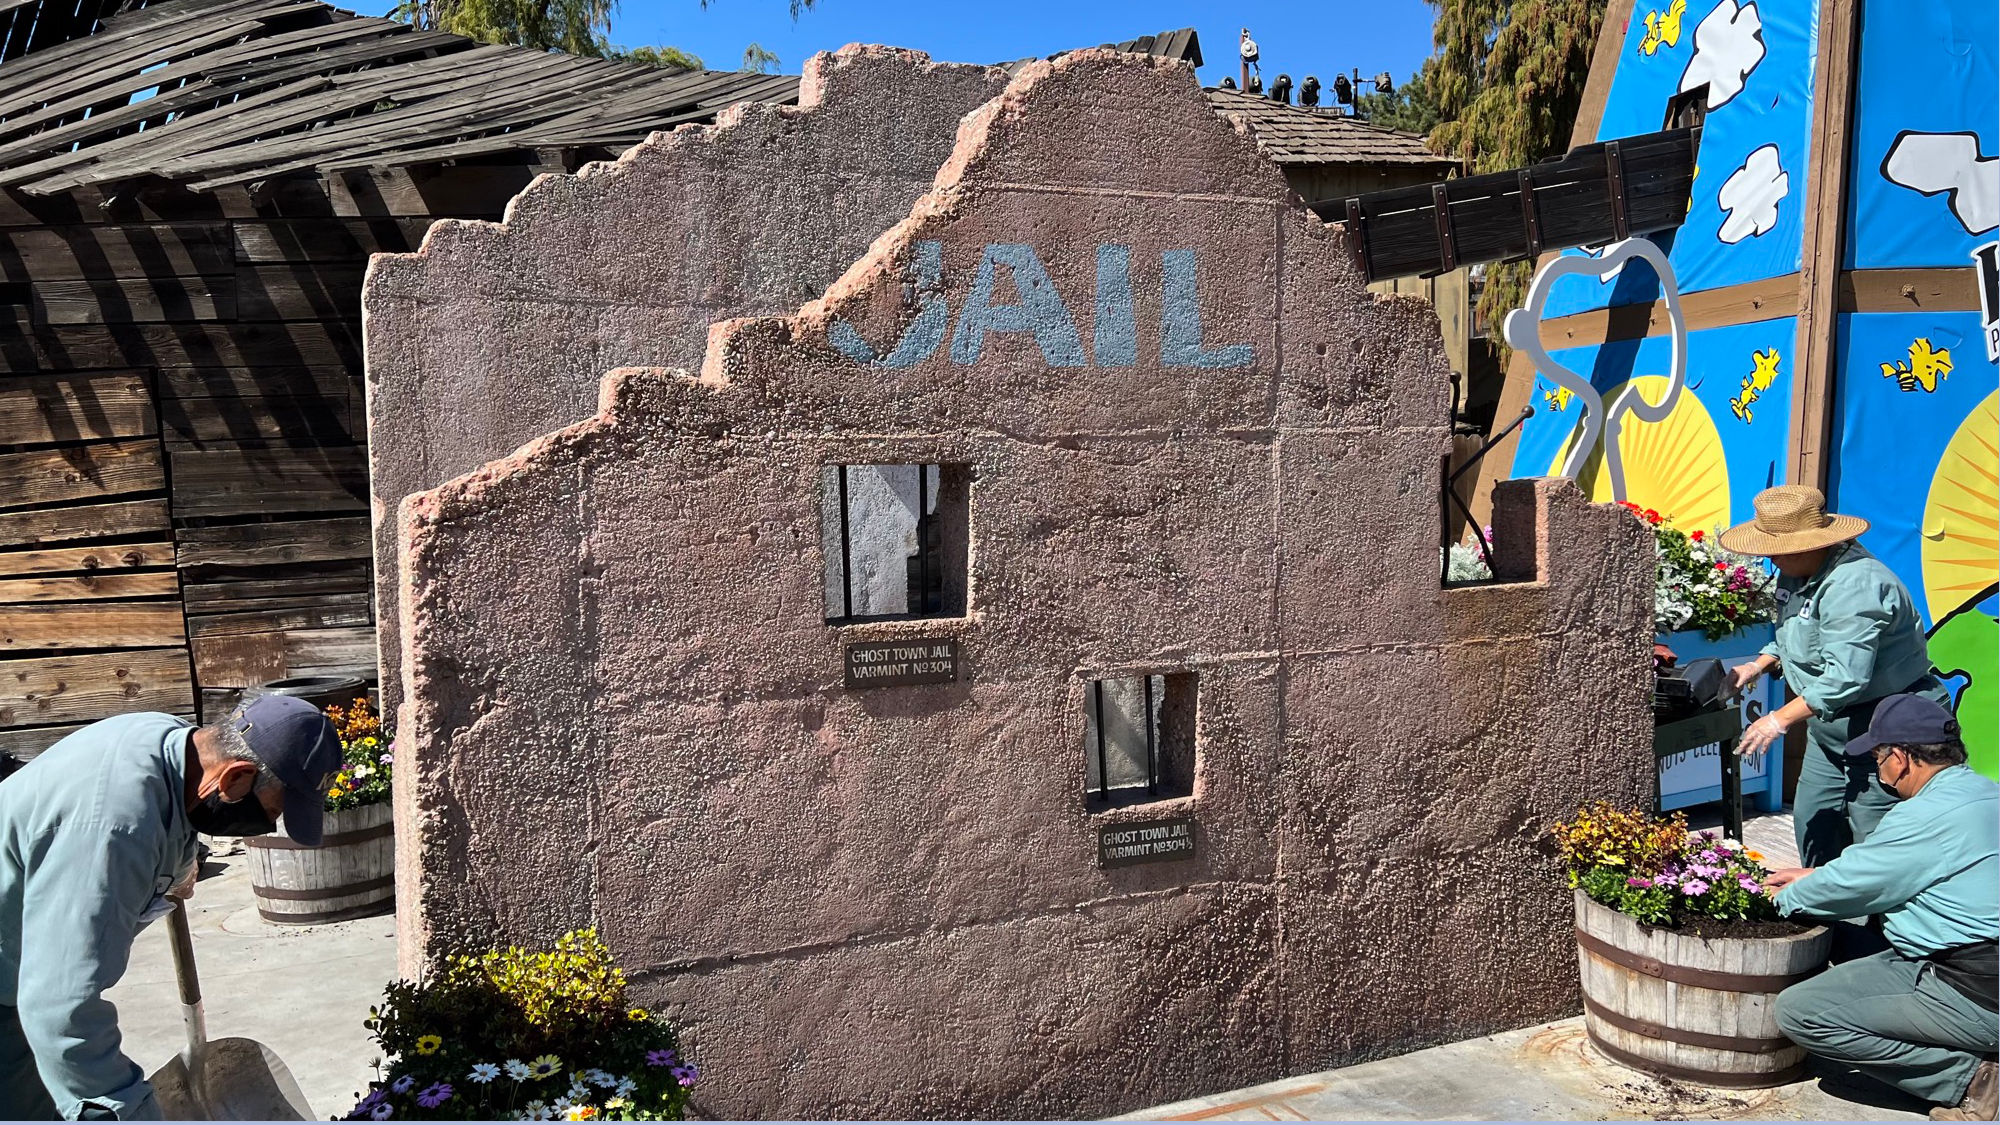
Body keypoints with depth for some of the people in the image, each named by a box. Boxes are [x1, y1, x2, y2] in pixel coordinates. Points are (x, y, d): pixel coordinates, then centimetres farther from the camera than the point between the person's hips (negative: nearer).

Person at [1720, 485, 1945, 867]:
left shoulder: (1854, 585, -27)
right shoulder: (1799, 574, 5)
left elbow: (1845, 677, -33)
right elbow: (1793, 637, 21)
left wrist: (1780, 720, -29)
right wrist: (1759, 665, 2)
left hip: (1883, 729, -10)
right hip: (1829, 728, 10)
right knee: (1812, 822, 16)